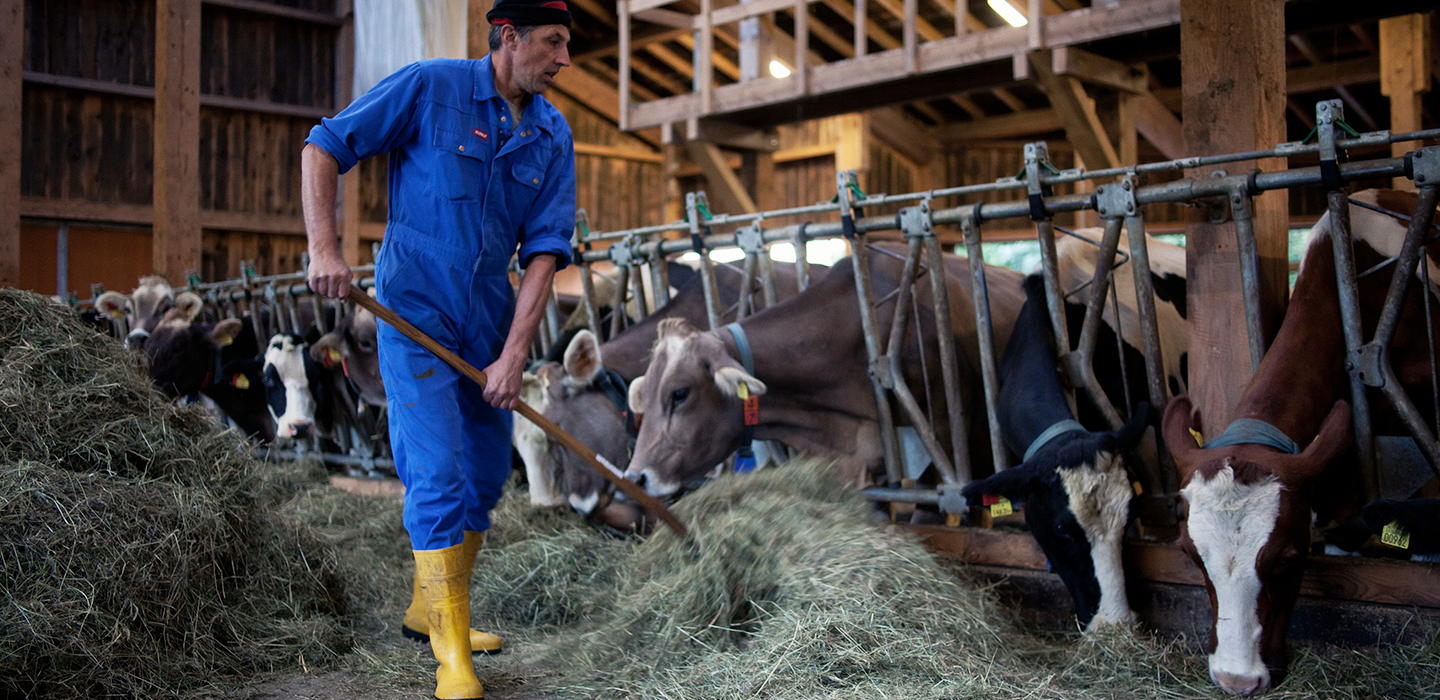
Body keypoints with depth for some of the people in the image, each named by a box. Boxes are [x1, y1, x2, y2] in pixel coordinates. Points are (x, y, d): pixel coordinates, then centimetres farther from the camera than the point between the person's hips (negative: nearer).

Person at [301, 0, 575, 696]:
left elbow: (546, 248, -2)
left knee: (485, 477, 13)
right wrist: (323, 248, -19)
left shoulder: (553, 136, 3)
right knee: (440, 478, -13)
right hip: (414, 311, -6)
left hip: (489, 323, 6)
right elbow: (323, 147, -6)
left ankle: (429, 612, 33)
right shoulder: (430, 87, -10)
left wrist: (513, 355, -10)